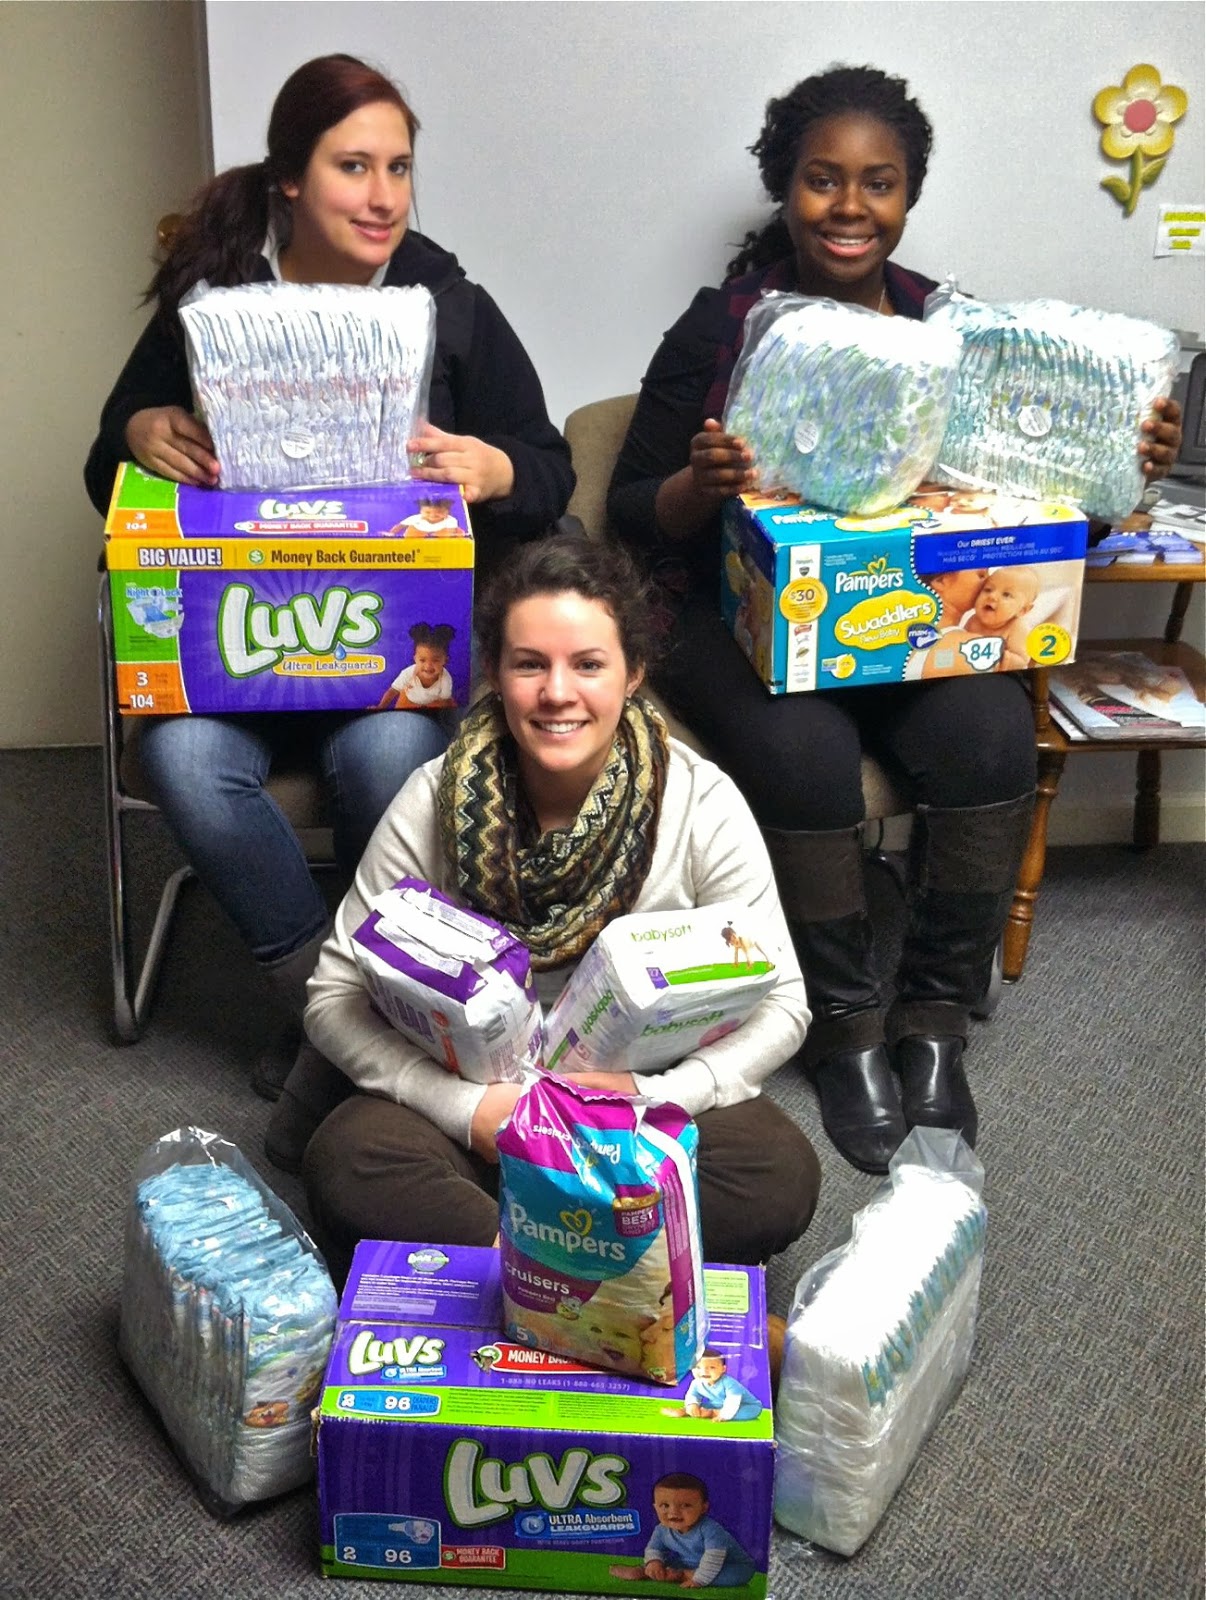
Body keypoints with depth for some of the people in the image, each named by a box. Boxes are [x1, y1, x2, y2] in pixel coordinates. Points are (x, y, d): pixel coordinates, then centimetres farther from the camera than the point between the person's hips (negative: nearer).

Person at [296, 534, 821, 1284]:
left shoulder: (702, 803, -13)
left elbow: (780, 1007, -8)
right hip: (469, 1095, 0)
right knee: (345, 1163, -29)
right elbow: (335, 998, -9)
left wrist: (655, 1096, -24)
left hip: (646, 1090, 0)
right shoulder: (435, 802, -12)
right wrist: (469, 1109, -23)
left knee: (782, 1174, -28)